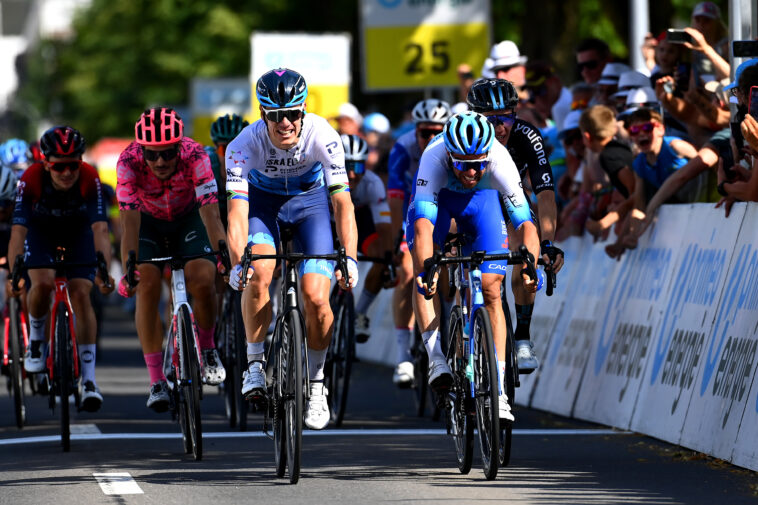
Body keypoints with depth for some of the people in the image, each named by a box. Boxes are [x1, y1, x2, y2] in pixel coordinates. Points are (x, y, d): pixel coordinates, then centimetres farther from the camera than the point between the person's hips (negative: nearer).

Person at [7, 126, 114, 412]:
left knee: (81, 293, -16)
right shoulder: (31, 180, -34)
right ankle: (36, 340, 3)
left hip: (78, 232, 0)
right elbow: (18, 230, -38)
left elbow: (100, 229, -39)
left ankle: (88, 379, -12)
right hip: (40, 230, 0)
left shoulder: (89, 180, -33)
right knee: (43, 282, -27)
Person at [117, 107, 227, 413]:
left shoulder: (194, 156, -32)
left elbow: (211, 215, -36)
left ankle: (207, 349, 7)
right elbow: (130, 222, -36)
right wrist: (128, 270, -48)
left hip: (188, 218, 0)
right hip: (149, 222, 0)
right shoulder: (129, 162, -31)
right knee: (147, 284, -23)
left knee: (202, 281, -23)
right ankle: (156, 382, -18)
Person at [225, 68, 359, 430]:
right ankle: (255, 363, -12)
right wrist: (237, 262, -53)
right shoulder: (245, 144, -31)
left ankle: (315, 382, 8)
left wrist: (350, 258, -46)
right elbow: (237, 210, -37)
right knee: (259, 273, -30)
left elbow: (342, 201, -33)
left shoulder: (322, 136, -31)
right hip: (263, 202, 0)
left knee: (316, 299, -14)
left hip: (309, 200, 0)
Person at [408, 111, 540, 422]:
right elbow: (423, 223, -48)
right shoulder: (433, 158, -40)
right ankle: (435, 355, -26)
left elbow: (525, 223, -39)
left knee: (490, 289, -10)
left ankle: (497, 390, -9)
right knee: (423, 271, -27)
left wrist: (529, 266, -55)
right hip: (438, 197, 0)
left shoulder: (499, 160, -37)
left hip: (481, 199, 0)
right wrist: (425, 270, -63)